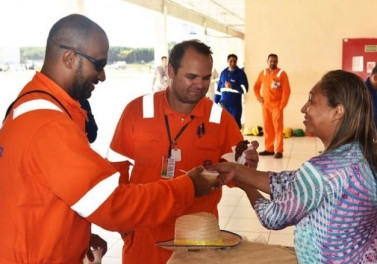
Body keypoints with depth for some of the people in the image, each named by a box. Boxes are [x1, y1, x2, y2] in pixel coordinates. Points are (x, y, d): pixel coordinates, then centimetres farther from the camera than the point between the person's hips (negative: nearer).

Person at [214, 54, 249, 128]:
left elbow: (245, 88, -13)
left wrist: (232, 86, -16)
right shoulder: (223, 72, 10)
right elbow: (219, 88, 14)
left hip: (235, 104, -3)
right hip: (223, 103, 3)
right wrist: (215, 102, 10)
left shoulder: (240, 73, -3)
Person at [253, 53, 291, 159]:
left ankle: (279, 151, -6)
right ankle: (269, 149, 17)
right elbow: (256, 86, 20)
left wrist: (282, 105, -13)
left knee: (278, 128, -7)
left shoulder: (282, 73, -5)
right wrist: (258, 97, 6)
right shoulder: (263, 73, 8)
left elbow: (286, 90, -9)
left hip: (277, 105, -4)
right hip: (265, 105, 4)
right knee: (267, 128, 8)